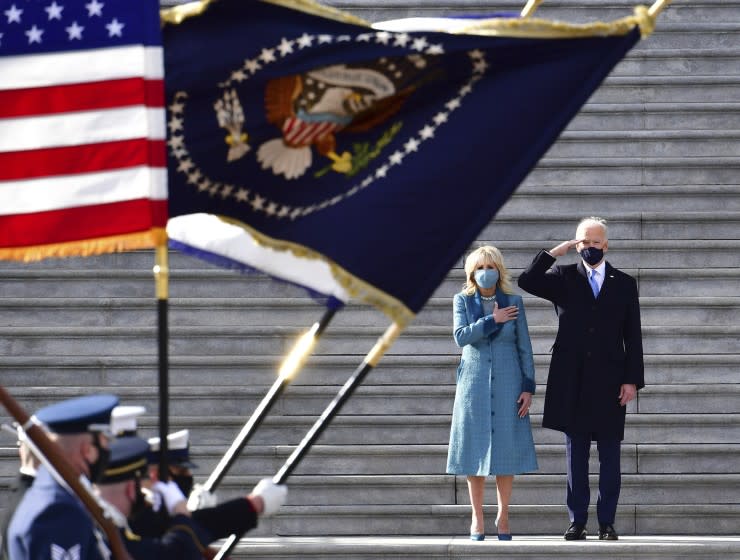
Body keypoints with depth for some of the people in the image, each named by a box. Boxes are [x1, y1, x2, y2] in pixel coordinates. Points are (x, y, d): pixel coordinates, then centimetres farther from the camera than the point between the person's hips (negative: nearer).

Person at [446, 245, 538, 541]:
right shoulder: (463, 301, 4)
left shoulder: (514, 302, 3)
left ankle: (503, 517, 8)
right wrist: (493, 320, -14)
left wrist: (528, 388, -2)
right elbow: (461, 336, -12)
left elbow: (524, 347, 3)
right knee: (475, 449, 0)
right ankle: (477, 517, 7)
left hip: (507, 383, 0)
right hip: (474, 382, 0)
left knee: (507, 449, -2)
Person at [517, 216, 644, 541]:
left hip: (609, 381, 0)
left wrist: (633, 379, -2)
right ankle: (577, 522, 6)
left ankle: (607, 523, 5)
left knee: (609, 456, 1)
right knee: (576, 454, 3)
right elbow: (527, 282, -7)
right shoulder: (564, 279, 8)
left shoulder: (624, 284, 9)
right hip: (572, 381, 0)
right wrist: (554, 253, -7)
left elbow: (633, 336, 6)